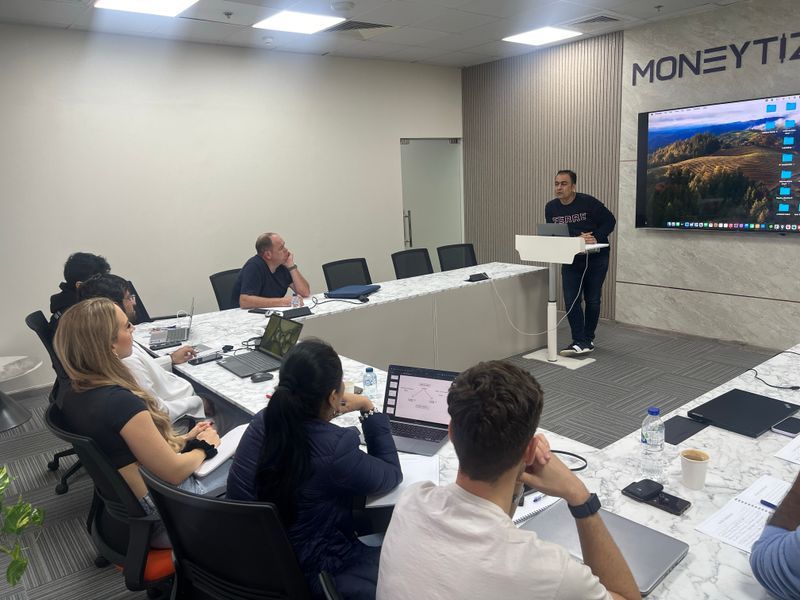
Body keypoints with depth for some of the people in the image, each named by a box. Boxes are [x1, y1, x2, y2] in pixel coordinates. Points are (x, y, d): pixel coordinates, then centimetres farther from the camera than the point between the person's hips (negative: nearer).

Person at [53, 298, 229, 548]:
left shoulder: (73, 395, -4)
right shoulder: (121, 402, -32)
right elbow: (175, 472, -22)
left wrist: (184, 439, 6)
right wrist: (204, 446, -4)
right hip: (161, 521, -8)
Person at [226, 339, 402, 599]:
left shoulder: (264, 420, -11)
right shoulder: (334, 448, -31)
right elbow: (392, 475, -9)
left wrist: (331, 412, 10)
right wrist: (369, 410, -2)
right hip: (304, 578, -7)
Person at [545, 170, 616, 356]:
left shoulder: (588, 202, -15)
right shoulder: (551, 207, -3)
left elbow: (610, 221, -8)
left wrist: (596, 237, -23)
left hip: (595, 259, -3)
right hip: (570, 259, 3)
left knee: (592, 300, 8)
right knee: (571, 300, -6)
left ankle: (588, 339, 21)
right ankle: (579, 342, -3)